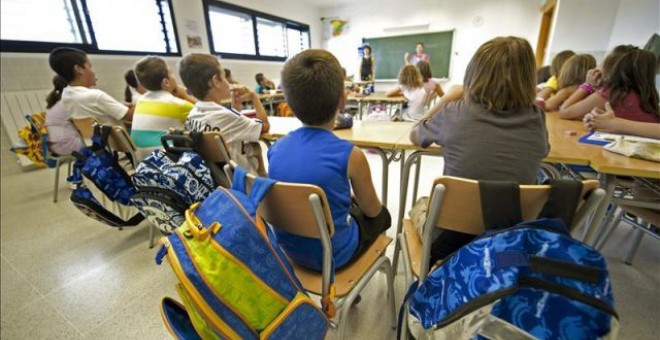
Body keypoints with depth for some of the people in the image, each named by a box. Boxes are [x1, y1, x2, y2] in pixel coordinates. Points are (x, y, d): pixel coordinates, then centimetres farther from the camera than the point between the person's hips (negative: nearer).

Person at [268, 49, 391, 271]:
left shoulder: (276, 148, -12)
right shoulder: (349, 154, -27)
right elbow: (372, 210, -8)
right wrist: (362, 203, 14)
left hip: (290, 249, 5)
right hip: (332, 253, -4)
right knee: (382, 215, 22)